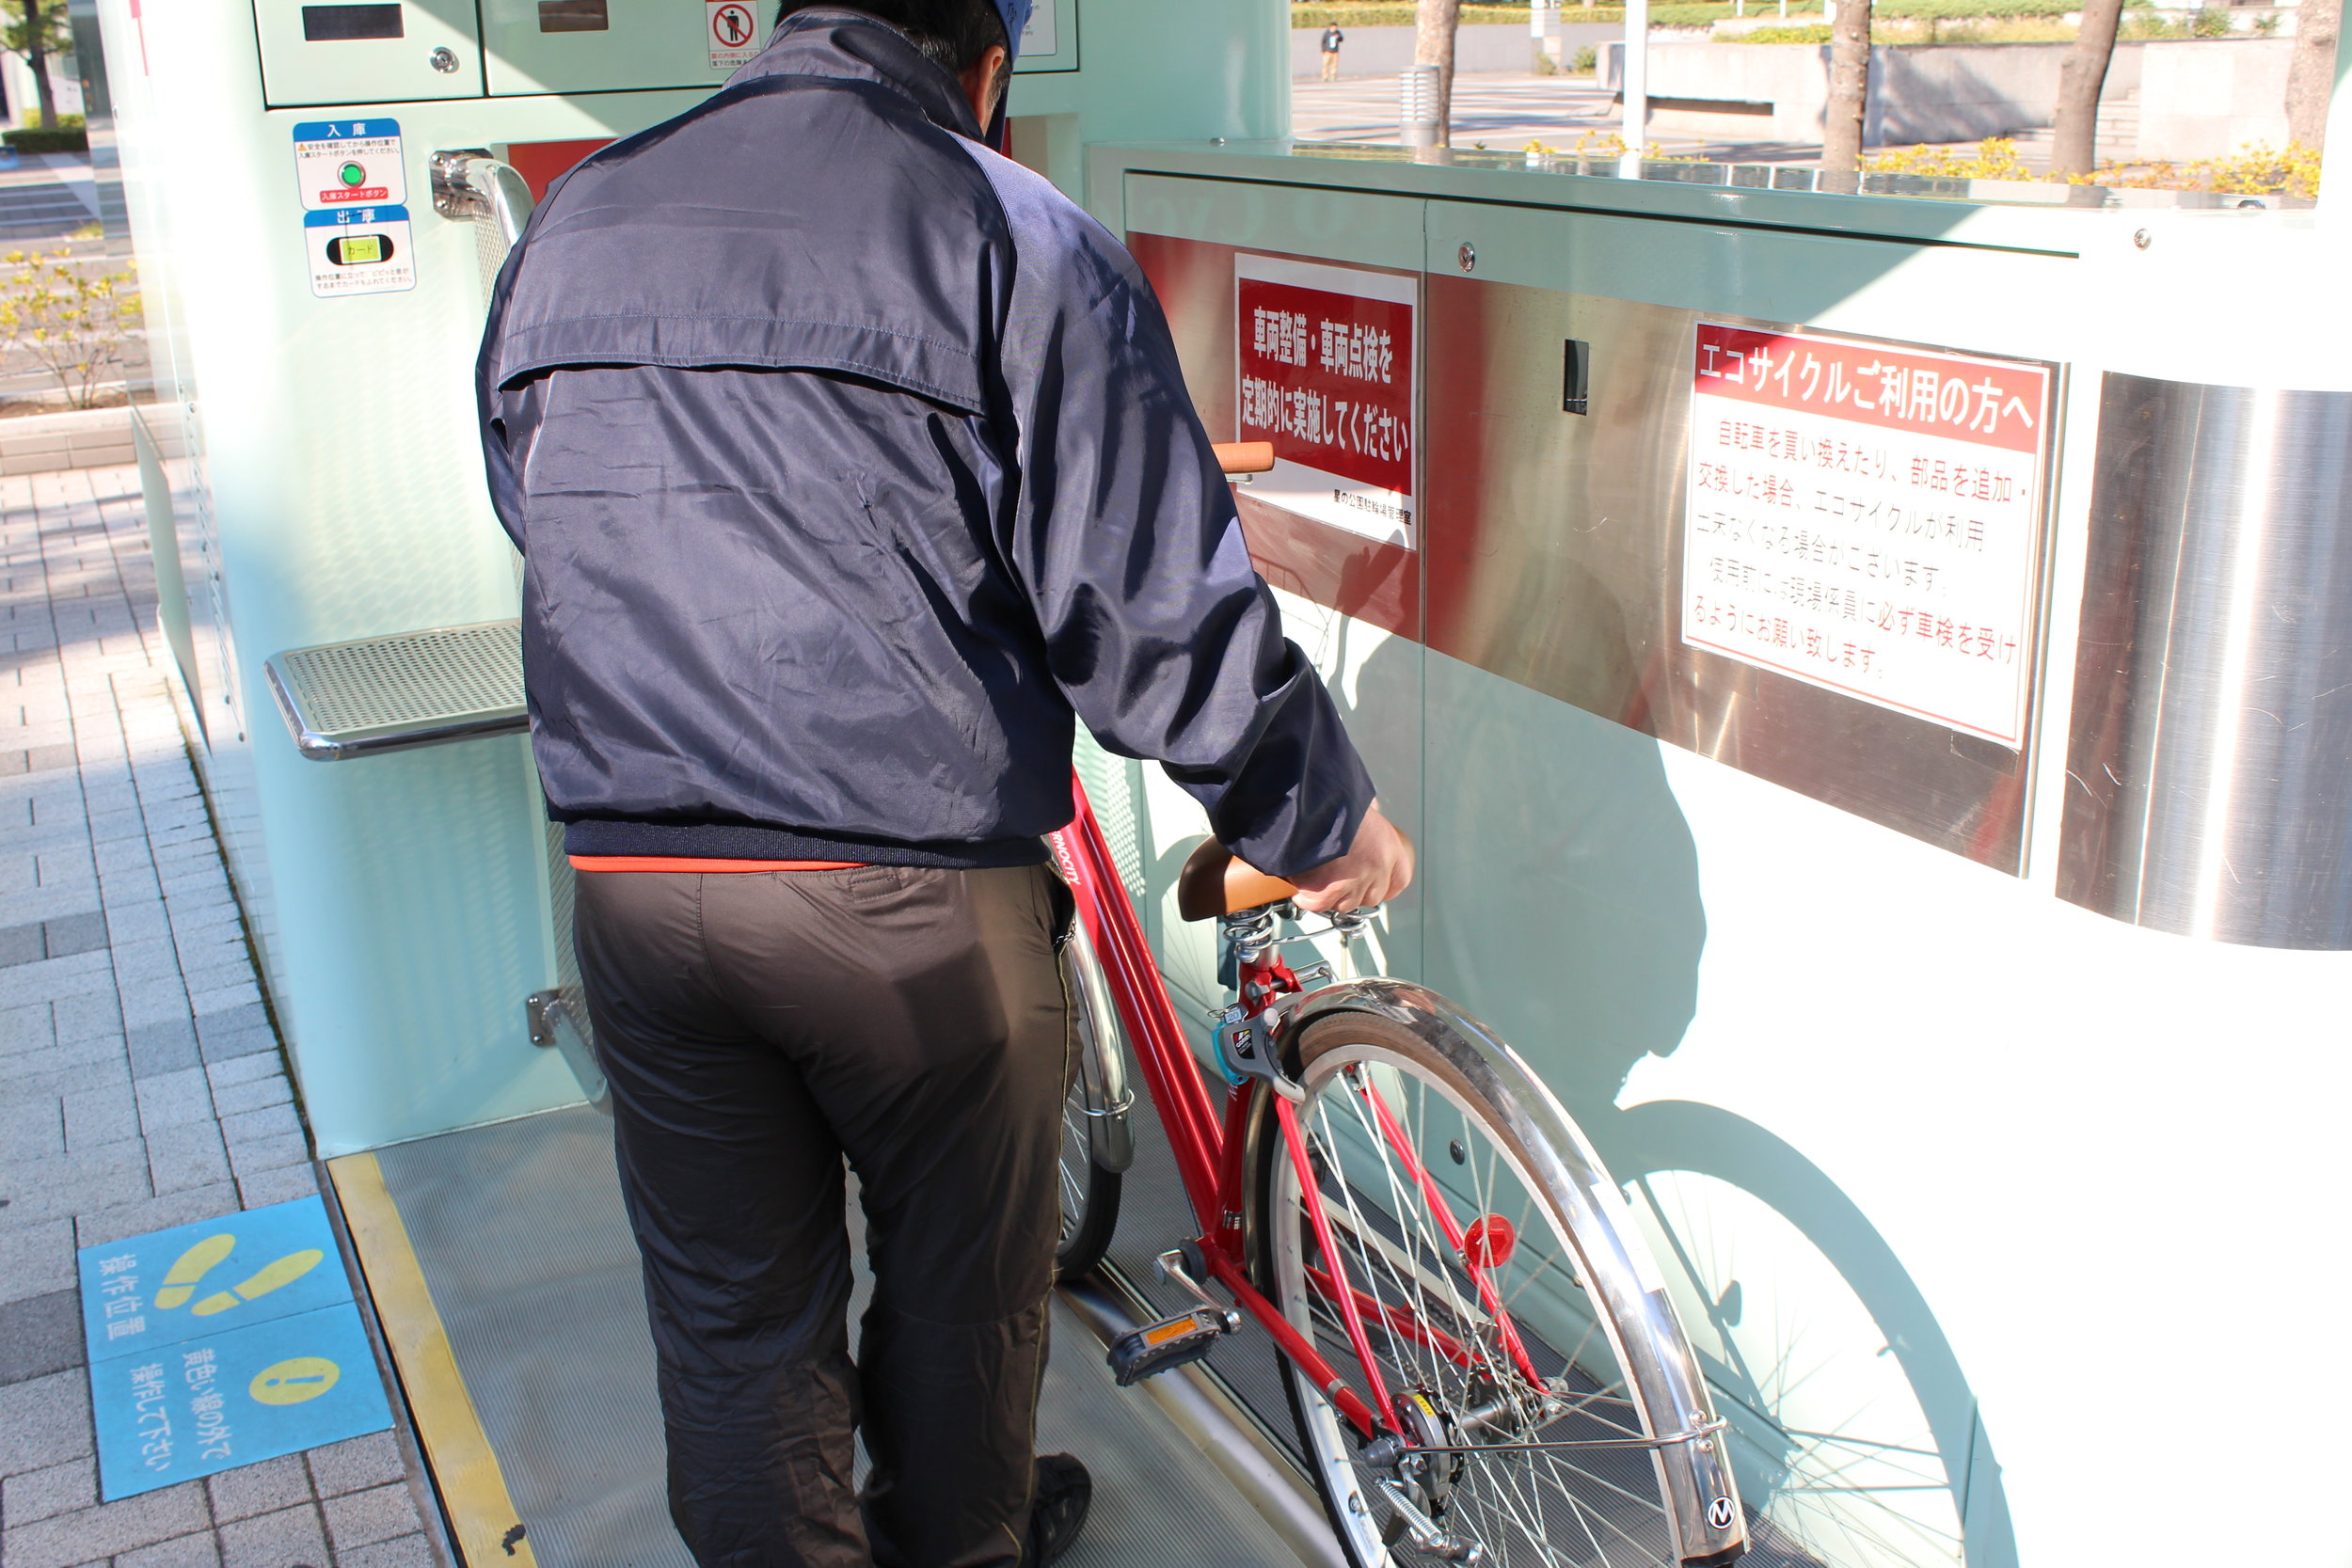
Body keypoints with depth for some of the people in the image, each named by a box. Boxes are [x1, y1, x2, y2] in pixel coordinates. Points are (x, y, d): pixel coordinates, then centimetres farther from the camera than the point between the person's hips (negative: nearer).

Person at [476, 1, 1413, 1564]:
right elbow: (1160, 612, -12)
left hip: (631, 887, 4)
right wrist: (1327, 816, 3)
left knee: (730, 1315, 18)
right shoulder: (1021, 244, -9)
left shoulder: (568, 227, 10)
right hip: (916, 904, -4)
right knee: (962, 1285, 21)